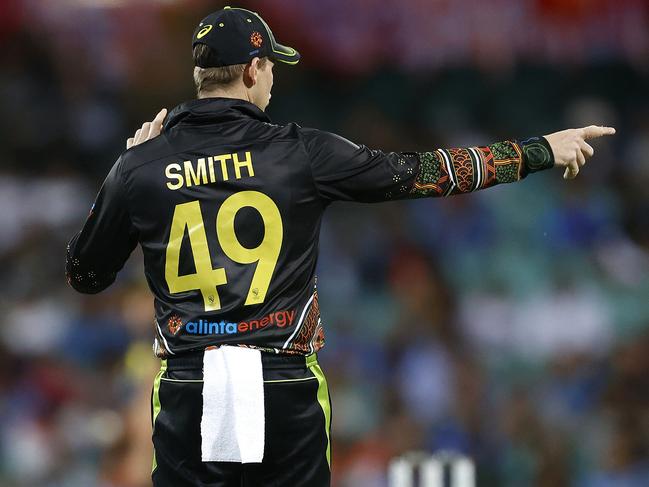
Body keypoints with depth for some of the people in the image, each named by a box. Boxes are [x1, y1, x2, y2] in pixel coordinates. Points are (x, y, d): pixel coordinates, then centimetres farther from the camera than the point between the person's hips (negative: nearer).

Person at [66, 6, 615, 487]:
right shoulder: (300, 153, -4)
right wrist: (542, 150, 11)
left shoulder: (140, 166, 0)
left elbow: (84, 275, 12)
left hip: (189, 400, 1)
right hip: (286, 393, -1)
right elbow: (421, 173, 1)